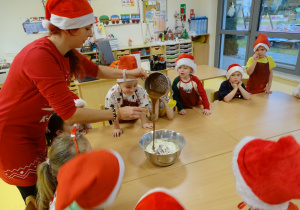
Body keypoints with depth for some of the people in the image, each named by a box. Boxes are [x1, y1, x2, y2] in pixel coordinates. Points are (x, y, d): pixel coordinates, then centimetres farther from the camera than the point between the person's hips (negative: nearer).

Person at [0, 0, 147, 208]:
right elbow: (69, 113, -34)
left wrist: (128, 73, -3)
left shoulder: (67, 52, -7)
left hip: (35, 132, 7)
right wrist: (117, 114, -27)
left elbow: (95, 70, 9)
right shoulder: (40, 56, -33)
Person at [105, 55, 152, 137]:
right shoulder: (113, 94, -29)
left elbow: (142, 107, -11)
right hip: (120, 122, 1)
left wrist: (144, 123, -10)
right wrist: (116, 128, -12)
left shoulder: (140, 90, -21)